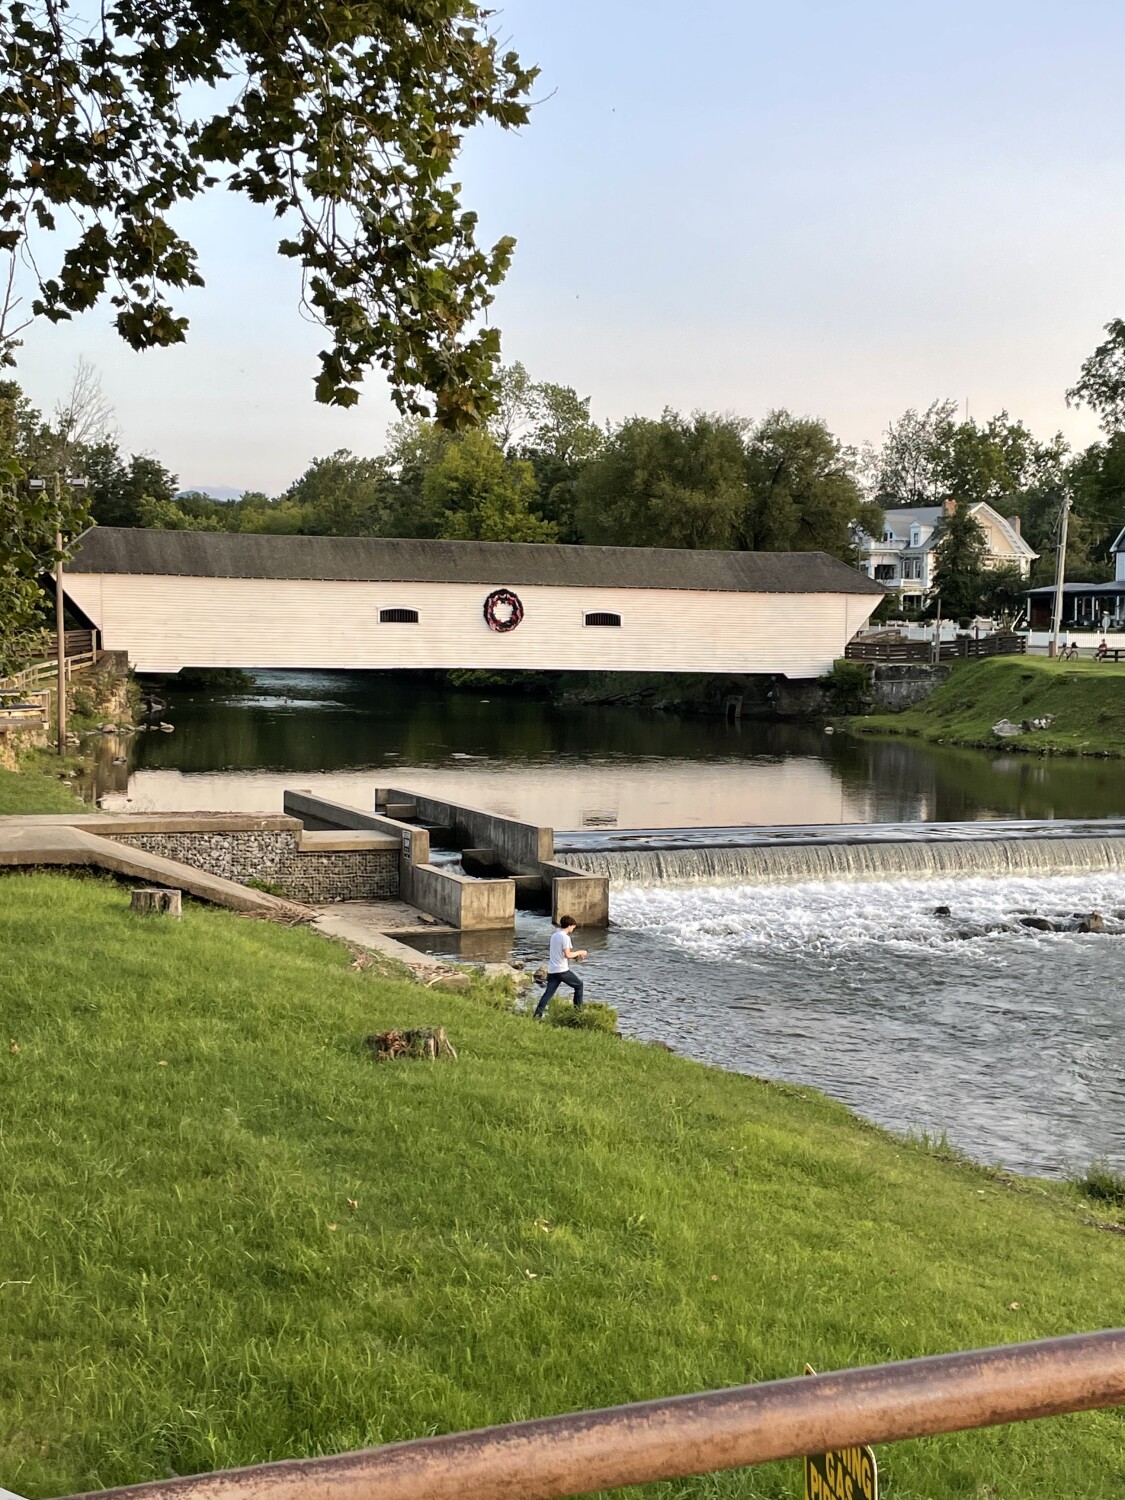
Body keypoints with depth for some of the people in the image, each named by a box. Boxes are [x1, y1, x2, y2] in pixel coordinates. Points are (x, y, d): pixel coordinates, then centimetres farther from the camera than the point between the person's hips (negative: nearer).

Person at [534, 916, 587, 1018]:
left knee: (548, 992, 2)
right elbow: (567, 955, -17)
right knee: (579, 985, 12)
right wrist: (579, 952, -2)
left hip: (552, 970, 7)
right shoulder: (565, 937, -12)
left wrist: (576, 954, 22)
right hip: (562, 970, -7)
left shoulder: (554, 935, 15)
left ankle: (538, 1013, -13)